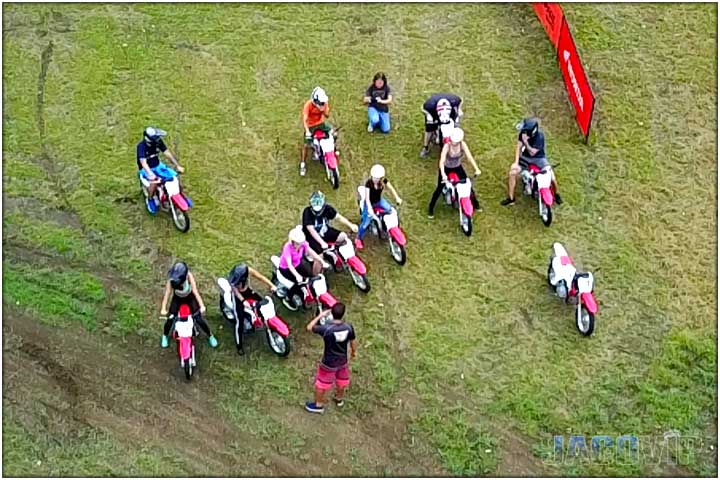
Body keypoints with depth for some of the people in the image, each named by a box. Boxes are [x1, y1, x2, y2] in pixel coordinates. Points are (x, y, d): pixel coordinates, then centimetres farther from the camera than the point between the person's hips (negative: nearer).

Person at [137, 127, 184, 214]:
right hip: (146, 169, -5)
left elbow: (167, 153, -12)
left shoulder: (158, 142, -13)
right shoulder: (141, 146, -27)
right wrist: (150, 174, -53)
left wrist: (177, 165, -21)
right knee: (154, 181, -33)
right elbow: (143, 162, -37)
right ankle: (150, 199, -6)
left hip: (158, 165, 5)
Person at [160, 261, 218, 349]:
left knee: (199, 319, -2)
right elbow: (167, 293, -31)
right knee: (170, 319, -1)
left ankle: (210, 336, 22)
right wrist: (163, 309, -40)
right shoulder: (171, 280, -32)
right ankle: (165, 336, 31)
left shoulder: (189, 276, -34)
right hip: (177, 298, 1)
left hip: (190, 297, -1)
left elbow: (195, 291, -34)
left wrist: (202, 306, -41)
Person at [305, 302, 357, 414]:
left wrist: (320, 316, -9)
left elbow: (309, 327, -17)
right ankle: (339, 399, 53)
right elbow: (353, 342, -3)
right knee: (341, 380, 30)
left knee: (321, 384, 19)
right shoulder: (349, 327, -20)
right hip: (343, 361, 4)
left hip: (329, 363, -4)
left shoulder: (326, 328, -32)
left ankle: (319, 405, 37)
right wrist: (354, 352, 17)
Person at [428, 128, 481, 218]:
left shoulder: (463, 145, -22)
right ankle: (431, 207, 16)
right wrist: (443, 175, -52)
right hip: (446, 168, -3)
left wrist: (476, 169, -35)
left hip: (457, 167, 3)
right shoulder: (447, 146, -32)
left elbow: (469, 157, -23)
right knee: (439, 188, -2)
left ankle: (475, 203, 30)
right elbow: (441, 162, -38)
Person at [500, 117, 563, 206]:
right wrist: (516, 162, -16)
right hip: (525, 157, 4)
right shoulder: (523, 133, -16)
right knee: (512, 173, -17)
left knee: (552, 178, -16)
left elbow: (532, 152, -24)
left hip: (539, 158, -3)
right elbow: (519, 147, -8)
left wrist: (525, 141, -36)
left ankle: (556, 194, 18)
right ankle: (511, 198, -2)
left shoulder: (540, 136, -27)